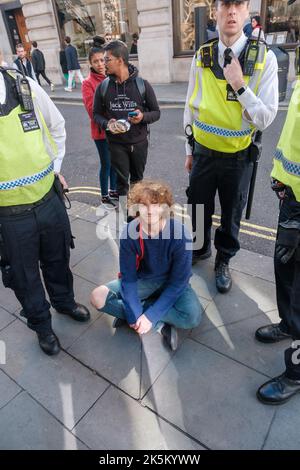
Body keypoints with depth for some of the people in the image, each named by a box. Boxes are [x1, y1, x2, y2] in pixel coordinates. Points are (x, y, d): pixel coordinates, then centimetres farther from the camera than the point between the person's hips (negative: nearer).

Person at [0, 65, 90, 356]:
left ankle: (65, 301, 52)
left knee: (58, 259, 23)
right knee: (24, 276, 16)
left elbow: (57, 127, 10)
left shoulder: (27, 88, -7)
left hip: (49, 198, 3)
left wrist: (54, 168, 9)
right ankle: (41, 325, 43)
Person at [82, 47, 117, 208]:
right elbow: (92, 109, -14)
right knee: (106, 163, 2)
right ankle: (104, 196, 19)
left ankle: (113, 190, 33)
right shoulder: (88, 83, -9)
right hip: (101, 130, -5)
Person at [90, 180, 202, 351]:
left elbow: (178, 281, -21)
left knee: (193, 316, -31)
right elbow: (128, 277, -15)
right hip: (142, 279, 3)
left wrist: (150, 316, -25)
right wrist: (135, 314, -26)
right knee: (98, 297, -19)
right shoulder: (130, 233, -21)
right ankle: (161, 325, -18)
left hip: (171, 283, -2)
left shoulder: (180, 234, -26)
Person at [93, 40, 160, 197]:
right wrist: (107, 124, -17)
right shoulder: (103, 87, -2)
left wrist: (143, 116, -23)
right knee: (121, 183, 5)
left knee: (137, 181, 17)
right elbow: (96, 114, 6)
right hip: (117, 144, 0)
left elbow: (156, 112, 0)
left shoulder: (142, 84, -6)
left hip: (139, 142, 0)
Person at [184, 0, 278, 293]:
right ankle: (200, 248, 46)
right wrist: (189, 149, 9)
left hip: (238, 157, -2)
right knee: (198, 208, 17)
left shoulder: (264, 59, -9)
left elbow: (265, 119, -13)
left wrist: (239, 85, -23)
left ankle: (223, 261, 39)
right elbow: (190, 108, 6)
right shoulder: (201, 57, -2)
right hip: (203, 153, 2)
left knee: (231, 215, 14)